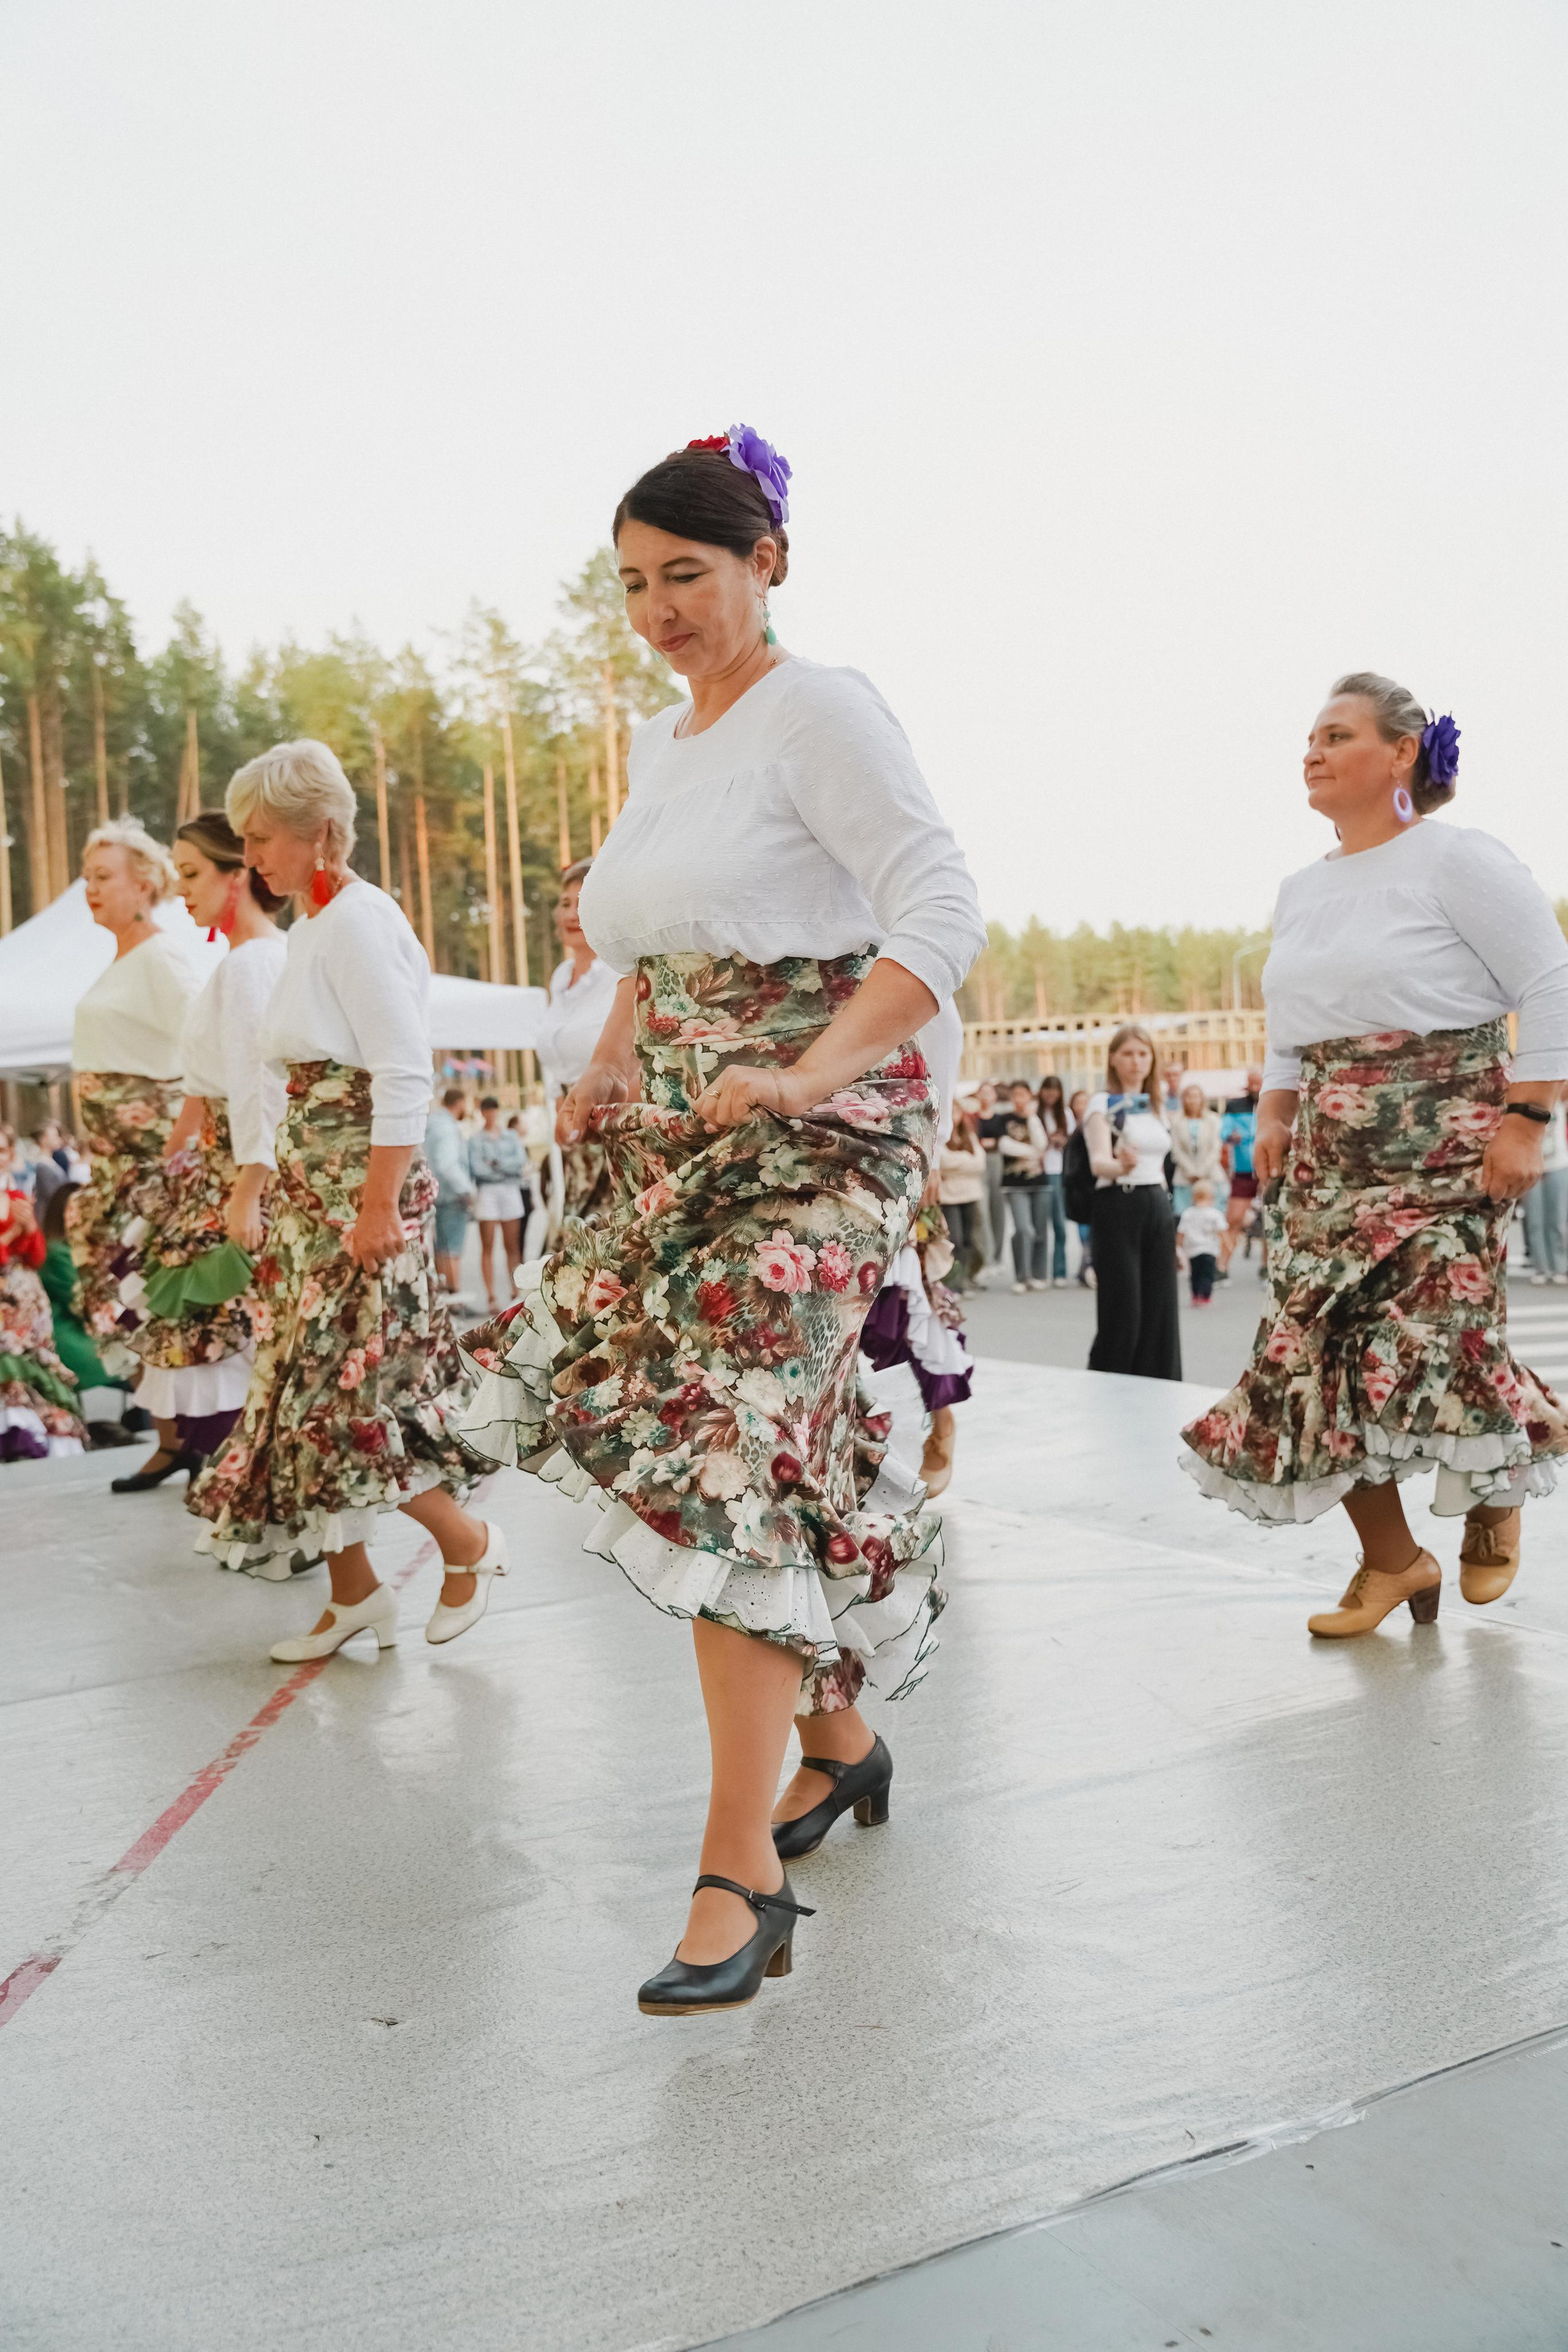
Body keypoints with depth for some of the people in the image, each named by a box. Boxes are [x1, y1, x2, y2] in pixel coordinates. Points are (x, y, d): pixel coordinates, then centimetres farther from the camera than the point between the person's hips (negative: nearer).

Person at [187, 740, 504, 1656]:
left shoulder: (358, 919, -13)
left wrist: (378, 1205, -22)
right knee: (307, 1392, 9)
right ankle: (355, 1594, 18)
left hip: (360, 1189, -9)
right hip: (313, 1187, 10)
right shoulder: (315, 925, 16)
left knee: (344, 1395, -7)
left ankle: (473, 1543, 11)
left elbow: (405, 1077, -19)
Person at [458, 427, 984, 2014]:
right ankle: (836, 1739, 30)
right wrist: (610, 1064, 10)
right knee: (701, 1451, 10)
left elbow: (942, 914, -18)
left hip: (816, 1136, -8)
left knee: (726, 1456, -15)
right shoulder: (659, 741, 17)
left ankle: (741, 1867, -8)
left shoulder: (819, 710, -8)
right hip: (679, 1139, 8)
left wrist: (806, 1074, -27)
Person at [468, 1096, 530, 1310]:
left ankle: (515, 1293, 3)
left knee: (512, 1247, 1)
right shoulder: (475, 1140, 6)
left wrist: (496, 1164, -7)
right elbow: (476, 1169, -7)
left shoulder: (512, 1136, 14)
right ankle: (492, 1297, -4)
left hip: (511, 1191, 2)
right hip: (486, 1193, -2)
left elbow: (522, 1162, 1)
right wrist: (509, 1168, -5)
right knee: (488, 1248, -5)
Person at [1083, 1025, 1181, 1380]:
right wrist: (1121, 1165, -44)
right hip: (1119, 1206, -6)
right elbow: (1098, 1160, -20)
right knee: (1122, 1314, -7)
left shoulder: (1155, 1107, 16)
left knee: (1160, 1311, 4)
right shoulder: (1103, 1103, -4)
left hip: (1158, 1207, 6)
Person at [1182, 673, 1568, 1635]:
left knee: (1433, 1335, -12)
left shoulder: (1457, 858, -7)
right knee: (1316, 1344, -1)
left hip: (1443, 1143, -7)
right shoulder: (1303, 890, 14)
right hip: (1331, 1154, 7)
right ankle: (1391, 1561, 11)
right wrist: (1276, 1112, 11)